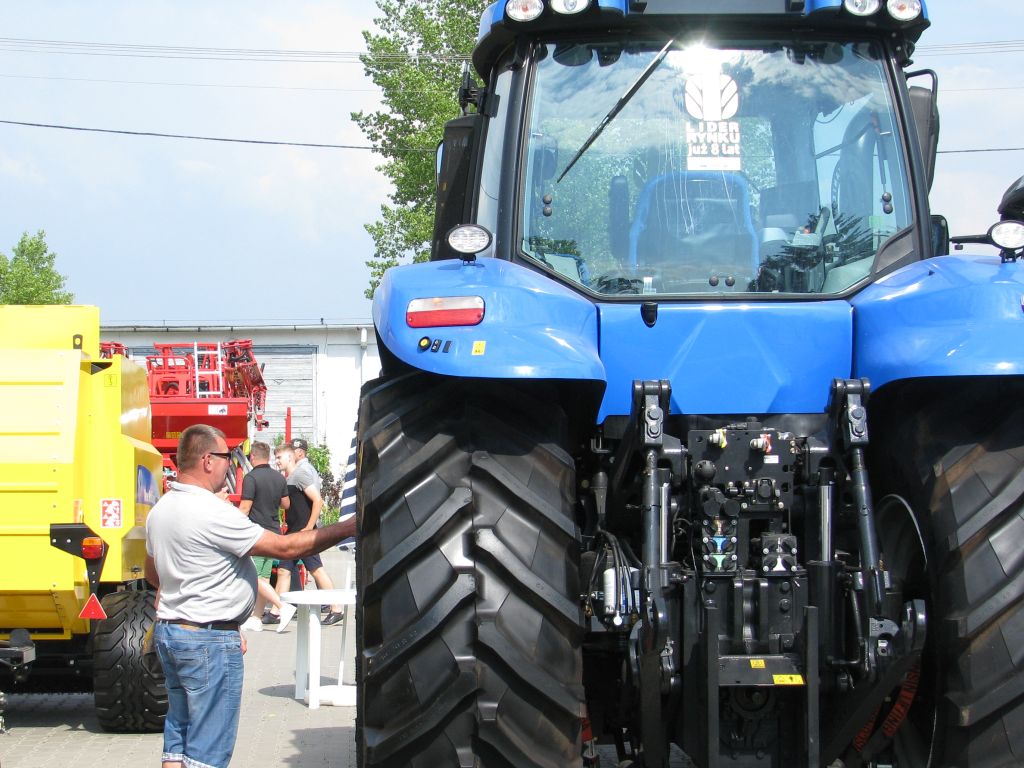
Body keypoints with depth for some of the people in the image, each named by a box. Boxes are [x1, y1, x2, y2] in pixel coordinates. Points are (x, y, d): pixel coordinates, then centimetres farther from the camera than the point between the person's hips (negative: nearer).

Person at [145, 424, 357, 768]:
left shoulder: (160, 510, 9)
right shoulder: (213, 513, -21)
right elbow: (286, 547, -20)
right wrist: (350, 527, -14)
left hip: (168, 631, 10)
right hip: (210, 640, -10)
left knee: (177, 734, 14)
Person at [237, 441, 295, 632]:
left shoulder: (251, 478, -13)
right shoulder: (279, 477, 8)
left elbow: (244, 509, -15)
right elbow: (286, 504, 16)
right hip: (274, 531, 8)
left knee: (255, 577, -7)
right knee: (264, 577, 10)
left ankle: (283, 606, -18)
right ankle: (256, 619, 13)